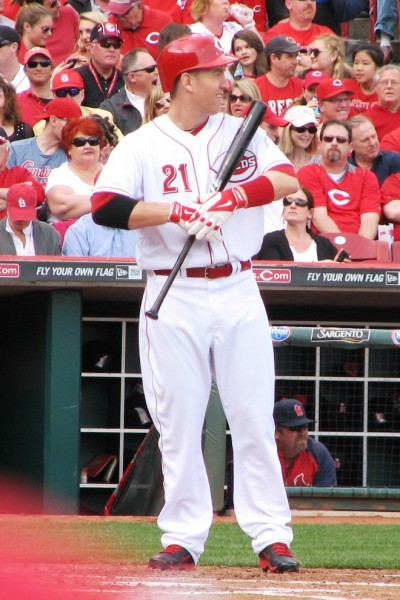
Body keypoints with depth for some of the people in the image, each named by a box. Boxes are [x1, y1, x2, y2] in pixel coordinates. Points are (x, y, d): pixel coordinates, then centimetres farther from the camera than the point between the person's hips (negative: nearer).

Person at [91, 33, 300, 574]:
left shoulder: (241, 133, 10)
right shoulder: (142, 146, 1)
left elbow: (288, 179, -4)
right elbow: (105, 208, -13)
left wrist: (230, 198, -18)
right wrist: (178, 211, -21)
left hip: (238, 291, 2)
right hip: (174, 300, -2)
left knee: (254, 418, 0)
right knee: (178, 422, 0)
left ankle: (271, 535, 1)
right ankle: (183, 538, 6)